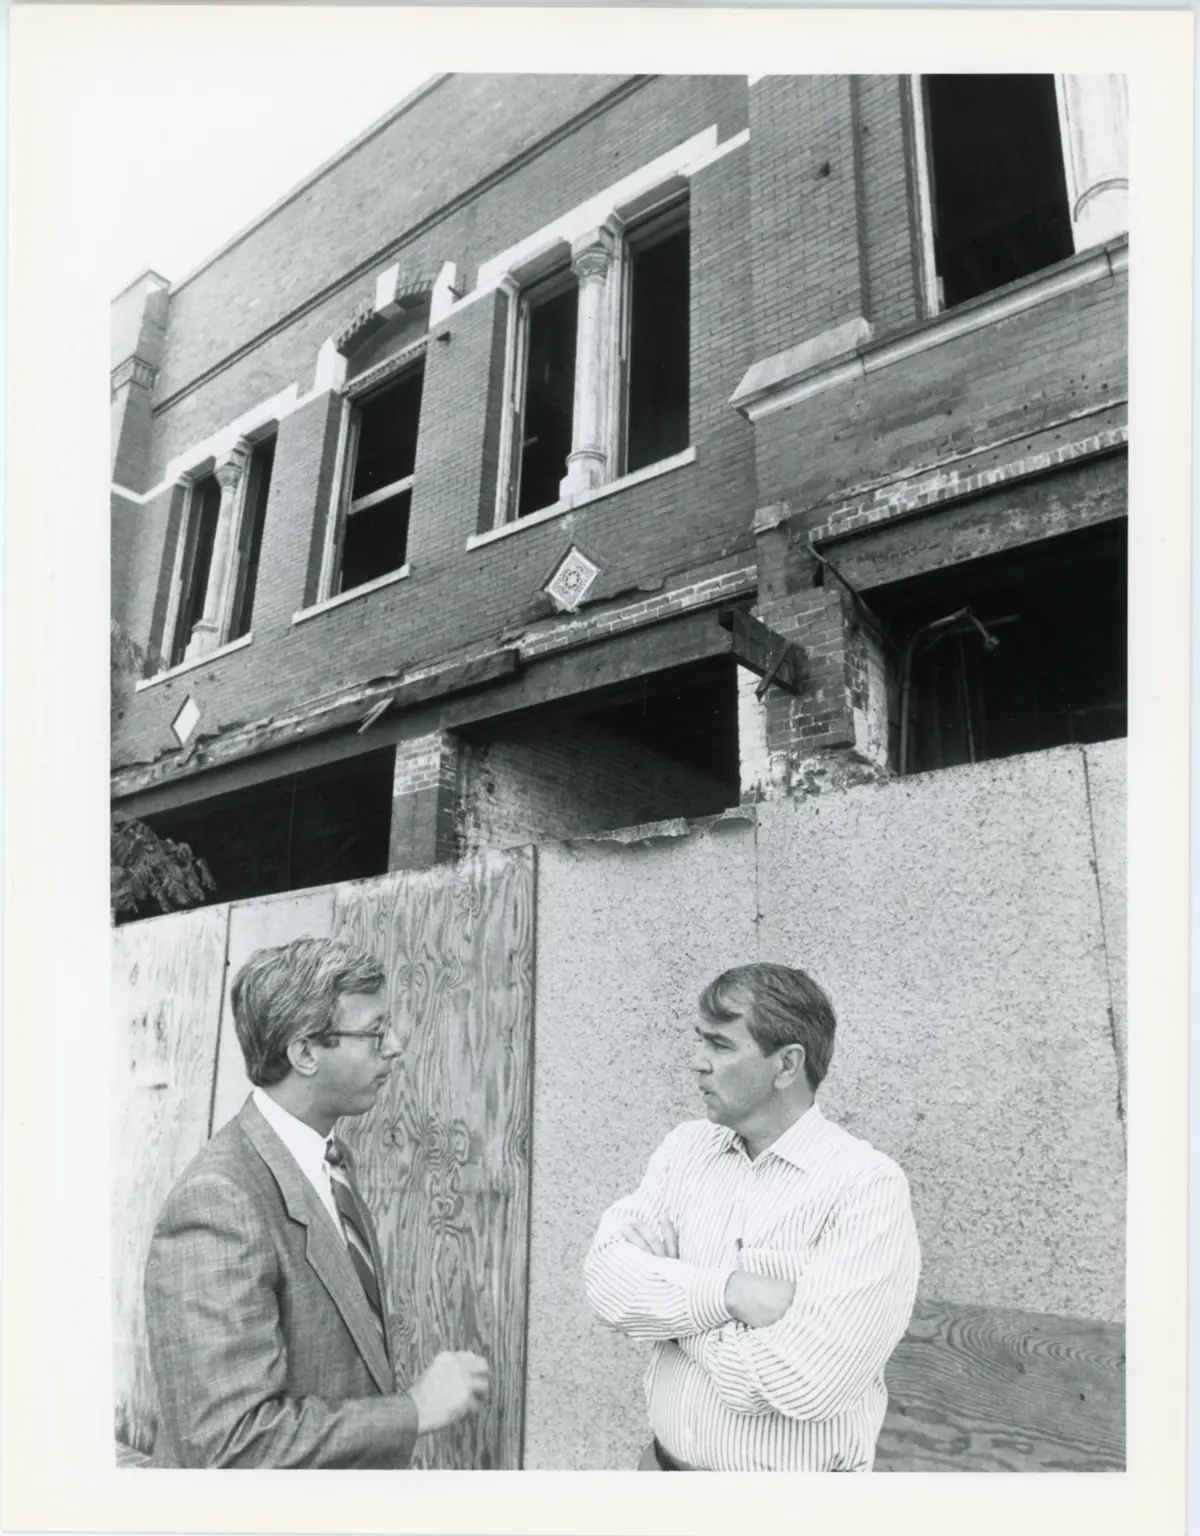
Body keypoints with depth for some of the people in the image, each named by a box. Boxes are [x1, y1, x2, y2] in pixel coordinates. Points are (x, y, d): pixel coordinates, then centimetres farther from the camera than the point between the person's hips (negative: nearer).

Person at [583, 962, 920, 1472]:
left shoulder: (867, 1187, -21)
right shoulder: (687, 1148, -2)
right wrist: (728, 1291, -27)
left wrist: (672, 1310, -14)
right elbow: (607, 1277, -12)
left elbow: (804, 1378, -28)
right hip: (663, 1461, 5)